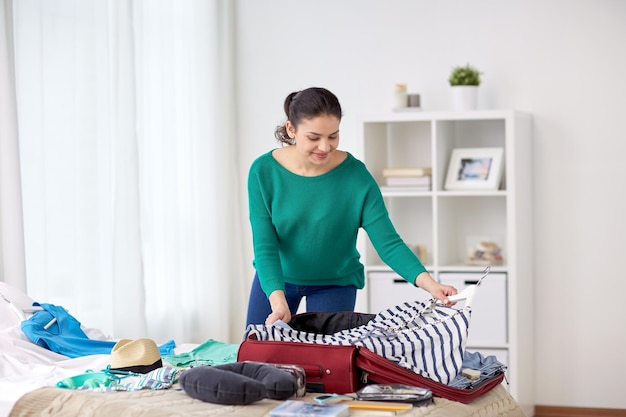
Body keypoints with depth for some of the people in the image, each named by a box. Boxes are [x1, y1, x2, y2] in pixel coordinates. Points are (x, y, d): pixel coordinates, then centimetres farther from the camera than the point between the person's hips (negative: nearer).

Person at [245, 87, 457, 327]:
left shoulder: (356, 176, -21)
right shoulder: (263, 171, -19)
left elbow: (388, 242, -22)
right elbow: (265, 245, -21)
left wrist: (428, 283, -37)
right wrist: (278, 300, -36)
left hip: (334, 283, -1)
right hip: (274, 279, 1)